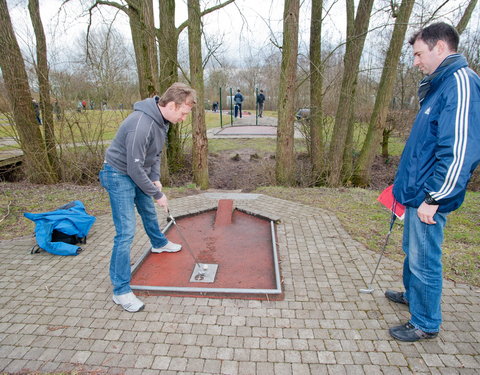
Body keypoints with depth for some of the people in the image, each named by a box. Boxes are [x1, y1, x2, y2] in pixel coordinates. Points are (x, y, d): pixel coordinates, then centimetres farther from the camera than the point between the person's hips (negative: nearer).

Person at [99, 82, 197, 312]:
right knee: (126, 231, -10)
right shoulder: (141, 125, -34)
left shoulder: (162, 119, -4)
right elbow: (134, 169, -29)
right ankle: (121, 290, 1)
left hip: (138, 173, 9)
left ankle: (159, 244, 56)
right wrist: (157, 194, -19)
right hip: (119, 175, -9)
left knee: (149, 211, 27)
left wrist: (155, 178, 2)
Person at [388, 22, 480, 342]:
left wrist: (433, 199, -21)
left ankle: (426, 324, 23)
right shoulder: (440, 85, 14)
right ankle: (412, 294, 45)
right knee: (413, 251, 24)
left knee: (424, 261, 4)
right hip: (418, 193, 10)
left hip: (429, 198, -10)